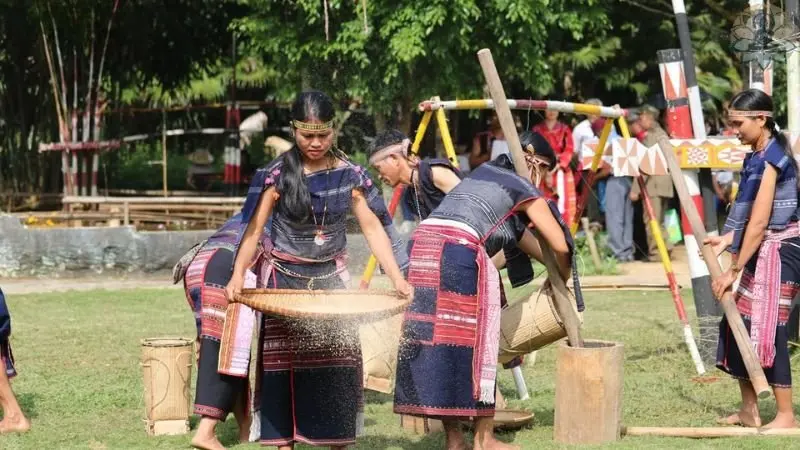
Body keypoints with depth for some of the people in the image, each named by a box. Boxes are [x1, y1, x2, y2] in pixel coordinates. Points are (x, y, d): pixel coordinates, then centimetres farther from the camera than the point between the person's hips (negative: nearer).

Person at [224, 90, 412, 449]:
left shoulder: (349, 175, -4)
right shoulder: (277, 174, -9)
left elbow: (373, 228, -5)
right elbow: (253, 228, -11)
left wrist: (397, 278, -15)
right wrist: (238, 274, -26)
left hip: (331, 277, 2)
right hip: (285, 279, -1)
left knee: (339, 360, -2)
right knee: (283, 362, 1)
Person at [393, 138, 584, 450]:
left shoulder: (484, 172, 30)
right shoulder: (526, 192, 10)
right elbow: (561, 247, 8)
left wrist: (551, 263, 48)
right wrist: (561, 278, 28)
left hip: (420, 244, 7)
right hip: (459, 251, -7)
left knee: (432, 336, 8)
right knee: (473, 342, 2)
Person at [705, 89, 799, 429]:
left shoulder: (772, 158, -18)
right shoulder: (756, 157, 11)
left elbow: (760, 222, -21)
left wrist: (734, 270, -18)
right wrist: (728, 239, 3)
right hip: (761, 252, 10)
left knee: (767, 331, -9)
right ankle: (749, 410, 21)